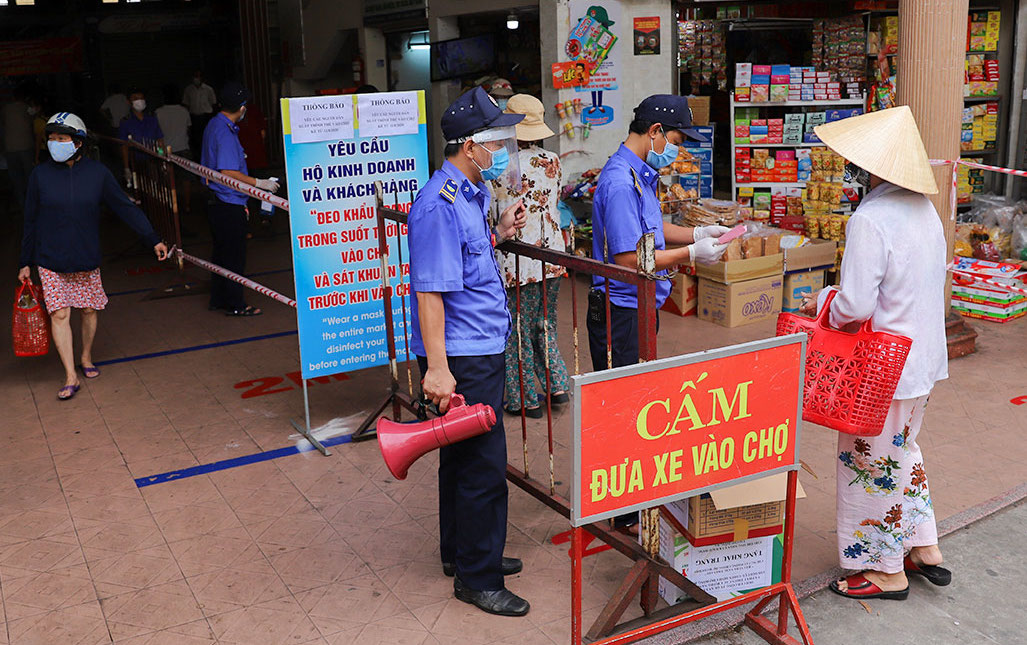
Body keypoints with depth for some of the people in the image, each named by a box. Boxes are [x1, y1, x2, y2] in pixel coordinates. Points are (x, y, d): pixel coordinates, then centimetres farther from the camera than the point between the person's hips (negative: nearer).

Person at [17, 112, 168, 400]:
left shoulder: (97, 173, -4)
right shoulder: (40, 175, -3)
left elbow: (126, 208, 2)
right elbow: (31, 222, 4)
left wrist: (153, 239, 0)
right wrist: (26, 262, 7)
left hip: (86, 259, 1)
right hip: (50, 261, -1)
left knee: (89, 310, 10)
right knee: (59, 314, -5)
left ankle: (86, 359, 34)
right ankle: (71, 377, 0)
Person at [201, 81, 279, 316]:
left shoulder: (215, 125, 13)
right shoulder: (225, 132, -19)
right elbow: (227, 173, -27)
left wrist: (241, 203, 22)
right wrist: (259, 183, -21)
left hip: (218, 202, 10)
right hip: (228, 206, -10)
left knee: (221, 251, 18)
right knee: (234, 255, -1)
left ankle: (218, 299, 28)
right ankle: (235, 304, 8)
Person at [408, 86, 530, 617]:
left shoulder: (472, 194, 12)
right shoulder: (440, 204, -20)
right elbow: (430, 290, -24)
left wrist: (500, 233, 10)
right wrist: (436, 369, -26)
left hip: (482, 349, 10)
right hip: (461, 356, -10)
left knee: (463, 458, 20)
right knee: (483, 465, -2)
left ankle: (462, 553, 36)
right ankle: (477, 578, 13)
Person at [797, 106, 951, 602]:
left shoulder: (869, 220, -25)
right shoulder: (924, 210, 3)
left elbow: (856, 304, -27)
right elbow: (930, 283, 12)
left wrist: (821, 302, -6)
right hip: (922, 356, 9)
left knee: (872, 462, 8)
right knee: (902, 450, 25)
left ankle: (885, 571, 22)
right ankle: (924, 549, 34)